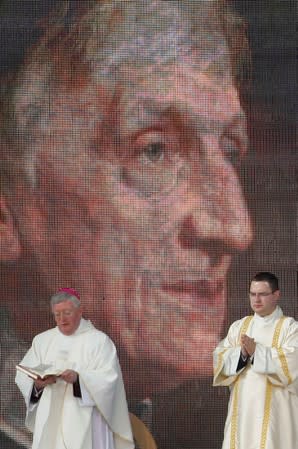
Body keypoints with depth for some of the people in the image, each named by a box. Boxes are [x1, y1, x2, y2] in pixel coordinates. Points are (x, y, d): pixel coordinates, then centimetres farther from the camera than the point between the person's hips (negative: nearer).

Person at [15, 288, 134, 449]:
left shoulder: (99, 340, 1)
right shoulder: (42, 340, 13)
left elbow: (109, 378, -10)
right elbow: (23, 375, 6)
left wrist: (78, 378, -25)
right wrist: (37, 382, -16)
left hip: (84, 422, -4)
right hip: (50, 422, 4)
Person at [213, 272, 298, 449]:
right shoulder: (238, 326, 14)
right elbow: (220, 358, 4)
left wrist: (256, 351, -20)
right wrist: (241, 353, -15)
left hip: (274, 411, -4)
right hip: (242, 409, 4)